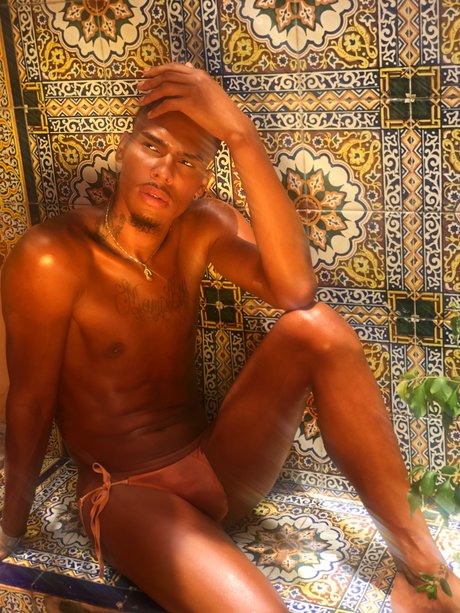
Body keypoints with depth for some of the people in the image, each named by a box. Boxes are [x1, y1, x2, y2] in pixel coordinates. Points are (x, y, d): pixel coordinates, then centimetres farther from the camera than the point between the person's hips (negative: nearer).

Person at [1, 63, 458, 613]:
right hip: (127, 494, -5)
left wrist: (240, 135, -28)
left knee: (315, 327, -21)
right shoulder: (51, 259, -17)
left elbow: (295, 289, -22)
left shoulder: (200, 227, -3)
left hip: (217, 464, 5)